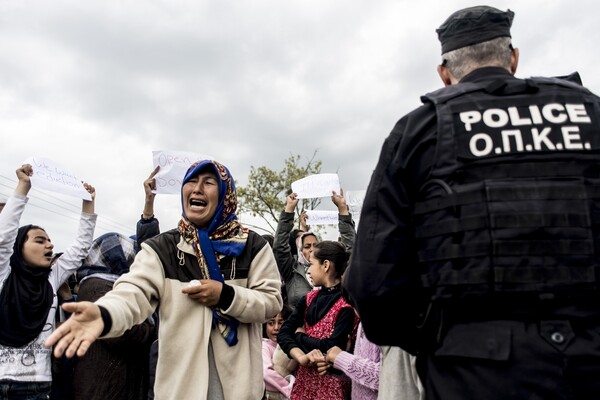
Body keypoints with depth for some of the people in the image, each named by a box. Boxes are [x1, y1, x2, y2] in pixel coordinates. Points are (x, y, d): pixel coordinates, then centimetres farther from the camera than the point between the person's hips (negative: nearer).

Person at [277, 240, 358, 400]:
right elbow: (283, 333, -4)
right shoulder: (309, 298, 4)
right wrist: (301, 357, -23)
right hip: (304, 377, 6)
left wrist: (299, 335, -6)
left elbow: (332, 346, -22)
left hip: (331, 381, -6)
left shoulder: (348, 304, -15)